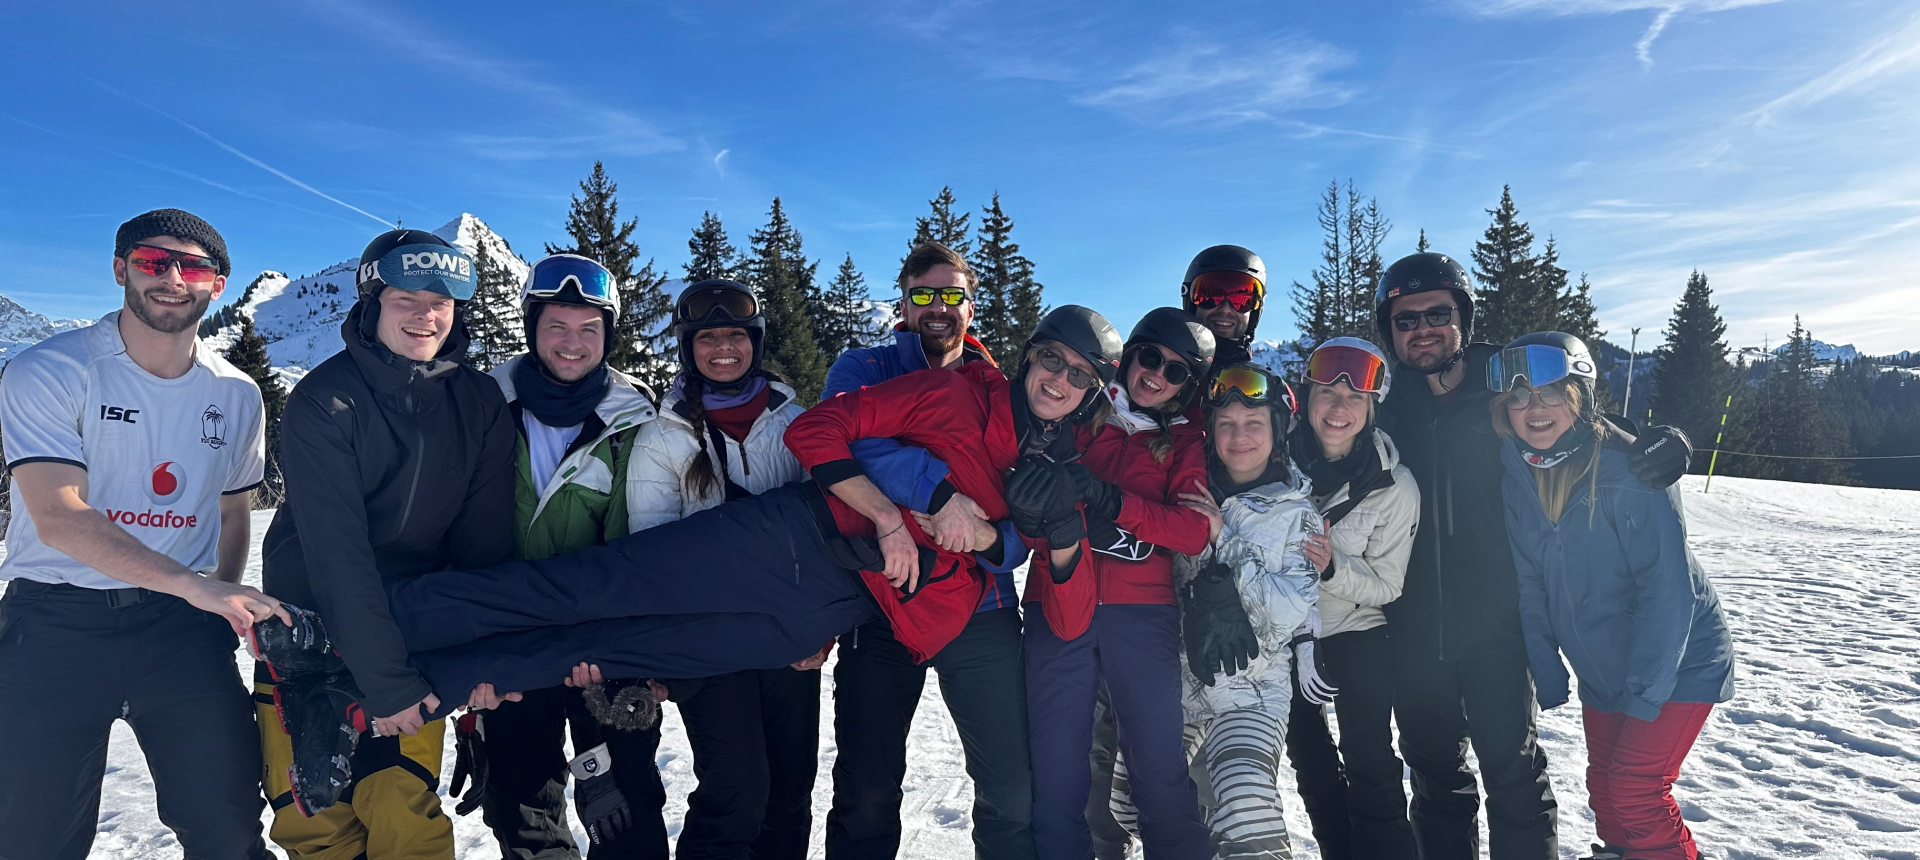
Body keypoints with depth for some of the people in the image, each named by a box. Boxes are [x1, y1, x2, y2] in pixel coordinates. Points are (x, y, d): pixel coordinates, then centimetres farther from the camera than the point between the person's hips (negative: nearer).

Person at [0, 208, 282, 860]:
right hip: (56, 623, -2)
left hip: (182, 624, 3)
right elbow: (59, 518, -18)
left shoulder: (237, 396, 6)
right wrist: (193, 585, -28)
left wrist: (225, 607, 9)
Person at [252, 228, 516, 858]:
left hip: (415, 629, 2)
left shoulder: (481, 402, -3)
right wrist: (384, 679, -23)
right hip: (312, 631, -2)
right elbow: (337, 551, -20)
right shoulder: (323, 401, -14)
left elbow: (485, 538, -3)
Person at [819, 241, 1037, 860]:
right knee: (867, 797, 7)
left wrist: (998, 540, -21)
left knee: (1014, 794, 3)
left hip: (981, 608, 1)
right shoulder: (862, 370, 4)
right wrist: (939, 490, -30)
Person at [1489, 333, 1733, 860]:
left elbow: (1667, 586, -23)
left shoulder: (1628, 467, -24)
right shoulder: (1516, 475, -7)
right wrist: (1547, 673, -2)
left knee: (1636, 789, -9)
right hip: (1601, 669, 6)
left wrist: (1645, 692, -23)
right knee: (1604, 784, 16)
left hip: (1677, 662, -6)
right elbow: (1529, 584, 0)